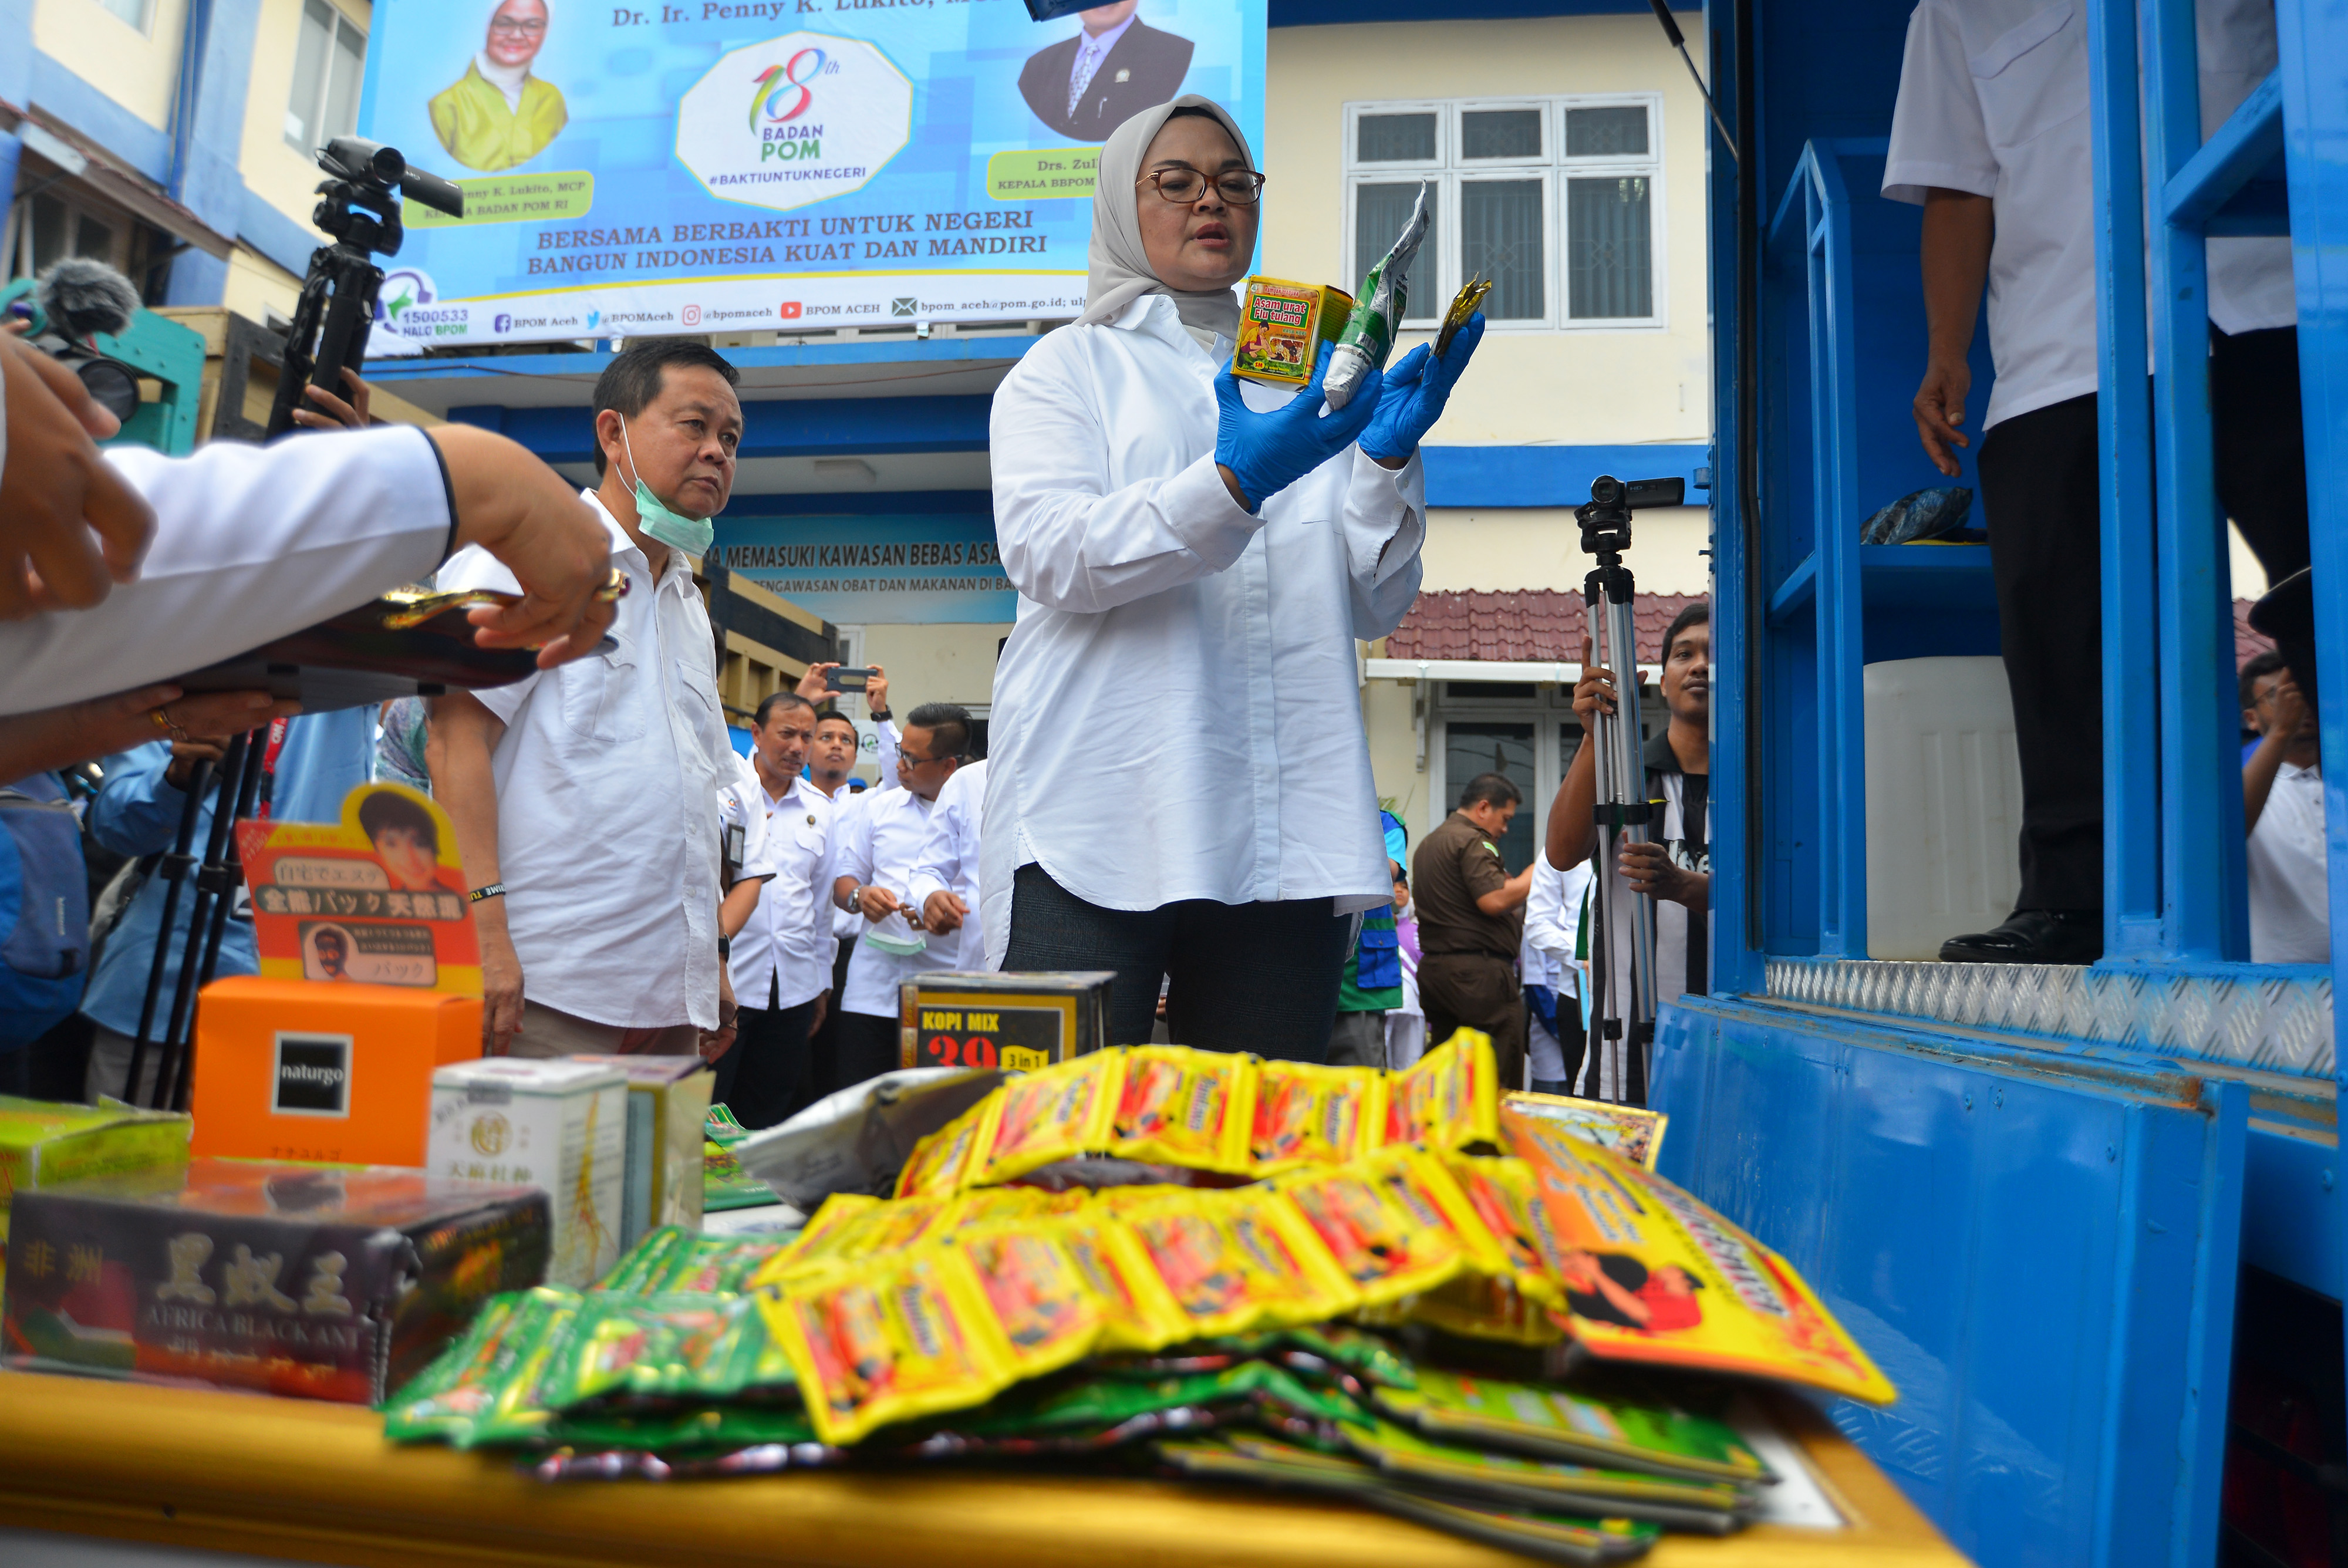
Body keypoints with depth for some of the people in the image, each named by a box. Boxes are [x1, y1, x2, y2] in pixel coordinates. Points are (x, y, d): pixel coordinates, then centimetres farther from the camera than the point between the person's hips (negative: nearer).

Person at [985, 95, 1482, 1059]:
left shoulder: (1302, 383, 23)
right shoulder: (1068, 368, 12)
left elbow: (1378, 607, 15)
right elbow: (1047, 555, -7)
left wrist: (1390, 455, -2)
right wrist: (1233, 483, -20)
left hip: (1285, 831, 4)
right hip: (1101, 826, -3)